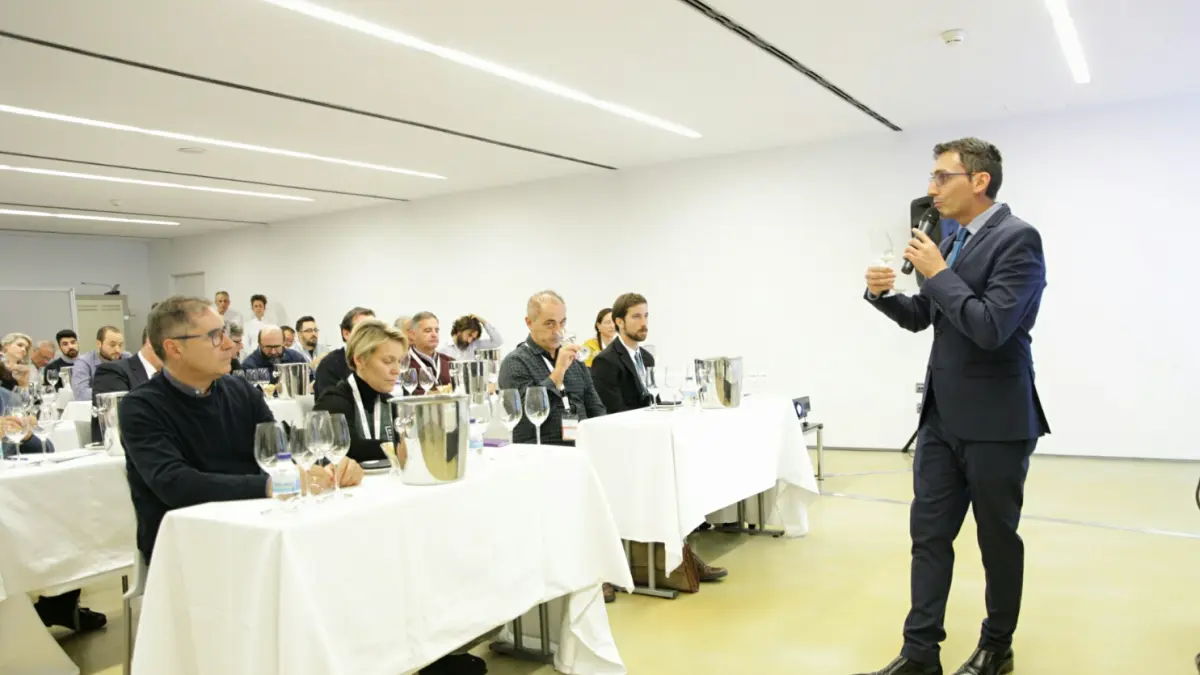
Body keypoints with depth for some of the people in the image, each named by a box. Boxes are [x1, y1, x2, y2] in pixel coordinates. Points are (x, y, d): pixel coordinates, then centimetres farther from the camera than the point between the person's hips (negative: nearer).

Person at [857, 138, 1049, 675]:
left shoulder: (1017, 238, -15)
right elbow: (920, 317, 18)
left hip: (995, 419, -8)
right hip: (942, 416, 8)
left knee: (997, 539, 9)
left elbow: (991, 327, -26)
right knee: (928, 534, 8)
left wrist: (938, 273, -16)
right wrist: (883, 293, -1)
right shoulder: (955, 242, 11)